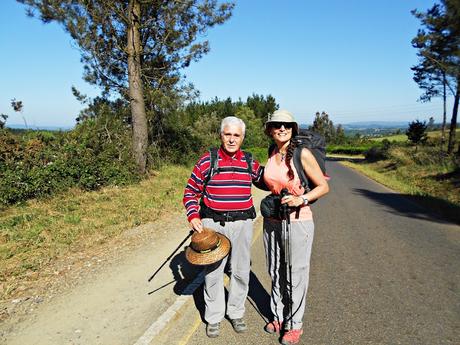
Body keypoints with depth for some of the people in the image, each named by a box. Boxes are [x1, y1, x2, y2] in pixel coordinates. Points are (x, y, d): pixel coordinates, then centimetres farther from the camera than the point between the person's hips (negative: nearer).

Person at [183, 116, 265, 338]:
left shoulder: (250, 163, 4)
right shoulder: (206, 161, -4)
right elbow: (191, 192, 1)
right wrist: (193, 216, -10)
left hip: (242, 223, 3)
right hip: (213, 223, -2)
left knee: (241, 271, 13)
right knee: (213, 272, 9)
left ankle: (236, 313, 36)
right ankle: (213, 318, 30)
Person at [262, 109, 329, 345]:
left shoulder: (302, 154, -13)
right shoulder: (272, 154, 5)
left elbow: (323, 187, -9)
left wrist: (301, 199, -21)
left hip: (297, 221, -5)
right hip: (272, 221, 6)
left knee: (295, 275, 7)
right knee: (275, 272, 16)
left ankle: (294, 325, 27)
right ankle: (278, 316, 36)